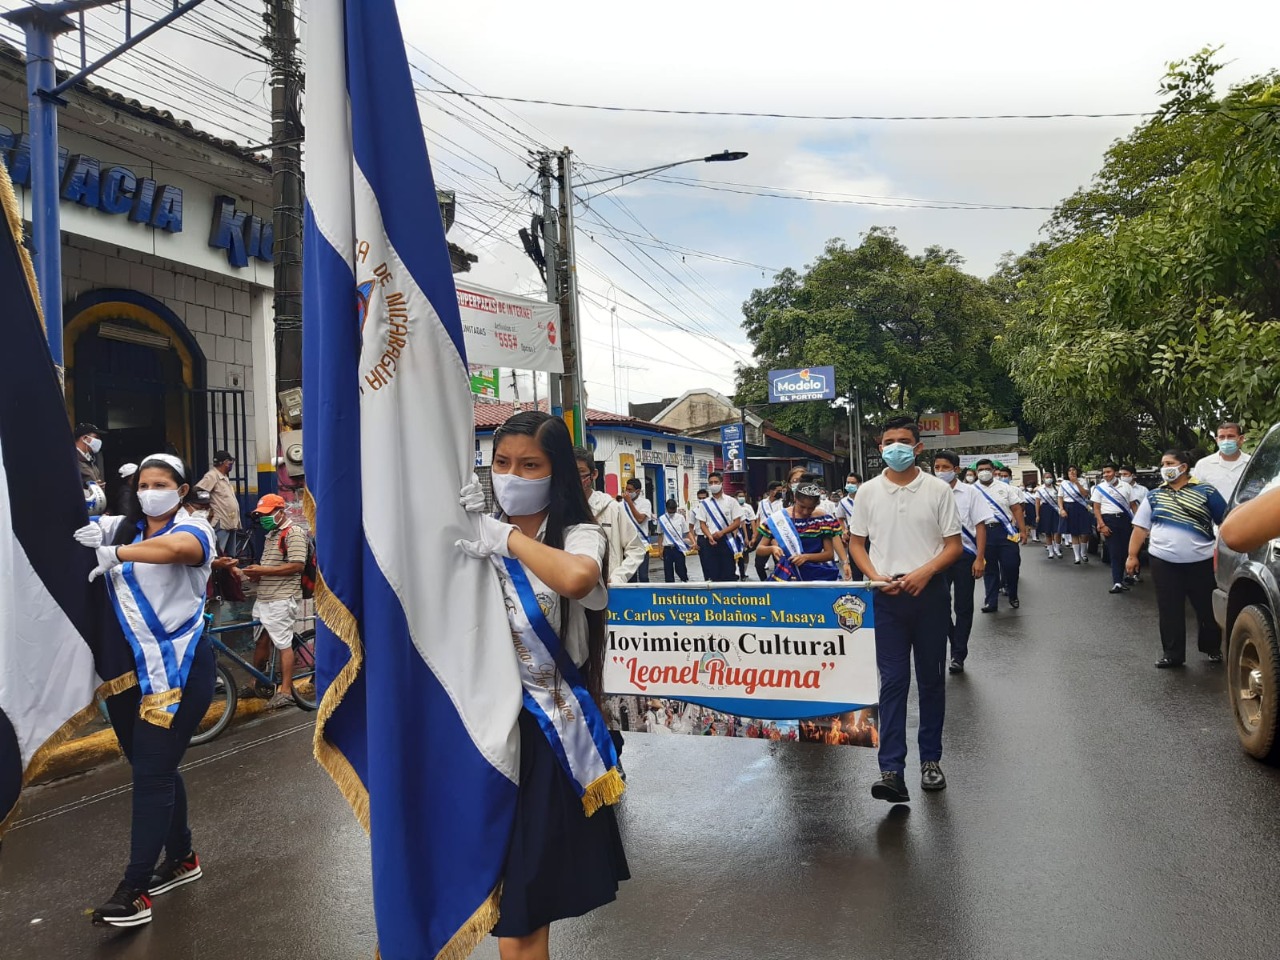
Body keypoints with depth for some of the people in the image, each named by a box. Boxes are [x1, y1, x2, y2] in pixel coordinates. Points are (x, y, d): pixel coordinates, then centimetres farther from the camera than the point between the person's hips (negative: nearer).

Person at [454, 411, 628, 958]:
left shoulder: (578, 536, -9)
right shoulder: (481, 536, 8)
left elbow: (576, 578, -33)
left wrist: (509, 538, -22)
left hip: (546, 731, -4)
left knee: (522, 916, 5)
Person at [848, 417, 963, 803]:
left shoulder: (938, 490, -1)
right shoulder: (868, 491, 3)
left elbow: (954, 545, 0)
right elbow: (856, 542, 7)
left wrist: (924, 572, -16)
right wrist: (876, 577, -9)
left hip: (929, 592, 0)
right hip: (886, 595, 0)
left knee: (932, 679, 10)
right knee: (893, 681, -3)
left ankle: (931, 759, 25)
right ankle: (891, 771, -4)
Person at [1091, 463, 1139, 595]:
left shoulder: (1126, 486, 6)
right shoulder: (1099, 488, 2)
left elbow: (1133, 505, 9)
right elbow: (1096, 508, 0)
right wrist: (1102, 525, -10)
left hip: (1125, 519, 2)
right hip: (1109, 520, -2)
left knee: (1125, 550, 5)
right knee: (1114, 552, -5)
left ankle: (1119, 579, 18)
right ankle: (1117, 582, -7)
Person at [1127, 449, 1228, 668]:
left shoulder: (1206, 492, 0)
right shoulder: (1154, 496, 9)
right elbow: (1140, 528, 9)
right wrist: (1132, 555, 3)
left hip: (1201, 562, -2)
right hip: (1164, 563, 2)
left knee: (1207, 608, 9)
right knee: (1169, 610, 4)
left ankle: (1212, 648, 30)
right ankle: (1172, 654, 12)